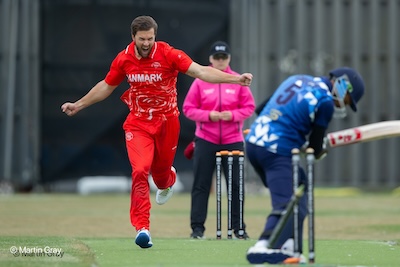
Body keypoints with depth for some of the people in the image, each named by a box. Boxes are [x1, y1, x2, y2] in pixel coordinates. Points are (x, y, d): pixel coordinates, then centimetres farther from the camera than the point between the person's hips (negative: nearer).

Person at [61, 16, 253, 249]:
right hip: (138, 124, 1)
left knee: (160, 172, 14)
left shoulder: (169, 54, -15)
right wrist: (78, 105, 19)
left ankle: (168, 181, 56)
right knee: (140, 171, -18)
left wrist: (235, 79, -37)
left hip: (167, 122, -1)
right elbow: (106, 86, 13)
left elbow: (200, 71, -24)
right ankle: (142, 228, -18)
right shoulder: (123, 59, -5)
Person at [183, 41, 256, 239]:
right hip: (205, 141, -1)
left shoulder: (238, 81, 3)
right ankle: (197, 227, 3)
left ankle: (238, 227, 10)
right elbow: (188, 108, 0)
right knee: (201, 184, -1)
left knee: (236, 184, 3)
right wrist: (208, 115, -15)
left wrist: (232, 115, -13)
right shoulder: (200, 81, 1)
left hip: (233, 141, 1)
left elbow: (249, 107, 4)